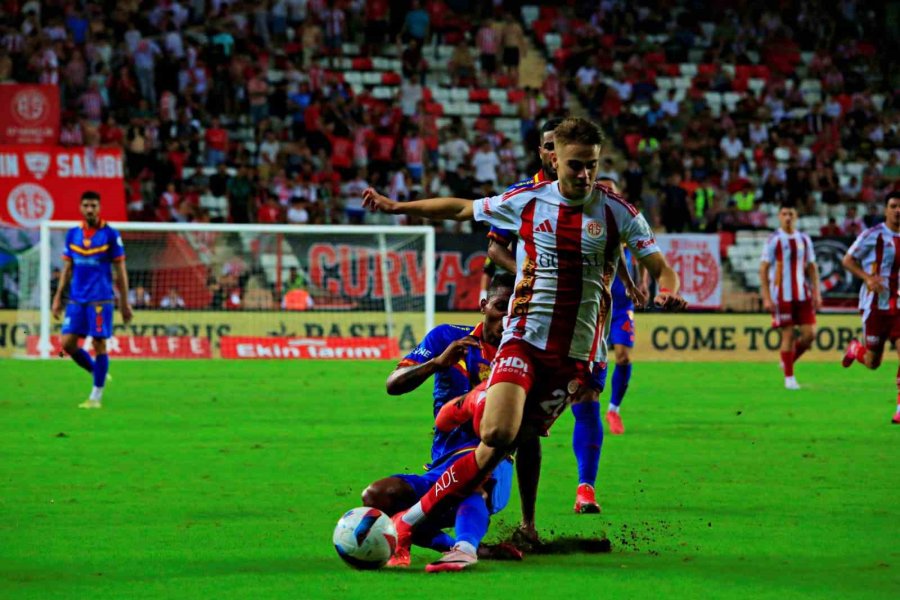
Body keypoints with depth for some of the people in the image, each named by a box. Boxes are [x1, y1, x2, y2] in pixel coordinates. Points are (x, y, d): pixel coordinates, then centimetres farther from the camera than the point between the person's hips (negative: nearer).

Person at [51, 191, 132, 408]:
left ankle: (96, 397, 4)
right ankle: (97, 373, 21)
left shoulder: (110, 234, -2)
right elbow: (67, 268, 15)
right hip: (76, 299, 4)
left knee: (99, 344, -4)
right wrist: (58, 297, 8)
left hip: (100, 299, -4)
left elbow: (120, 271, 0)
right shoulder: (72, 234, 9)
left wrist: (125, 303, -2)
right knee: (68, 342, -2)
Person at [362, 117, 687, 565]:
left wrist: (668, 290, -21)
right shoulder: (527, 201, 5)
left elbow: (660, 266, 3)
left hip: (577, 353, 1)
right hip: (523, 339, -1)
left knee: (520, 442, -6)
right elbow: (462, 208, 19)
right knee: (498, 435, -20)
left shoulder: (617, 211, 2)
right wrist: (397, 207, 17)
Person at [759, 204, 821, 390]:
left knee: (810, 333, -2)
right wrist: (766, 298, -12)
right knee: (788, 335, -4)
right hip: (782, 296, -4)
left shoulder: (804, 240, 10)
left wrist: (816, 293, 5)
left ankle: (788, 362, 22)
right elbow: (763, 269, -5)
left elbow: (812, 267, 14)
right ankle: (789, 377, 6)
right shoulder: (774, 240, -4)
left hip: (803, 295, 4)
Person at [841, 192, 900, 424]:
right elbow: (848, 260, -2)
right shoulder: (873, 235, -7)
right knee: (872, 363, 5)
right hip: (875, 306, -4)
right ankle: (855, 349, 42)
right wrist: (868, 278, -18)